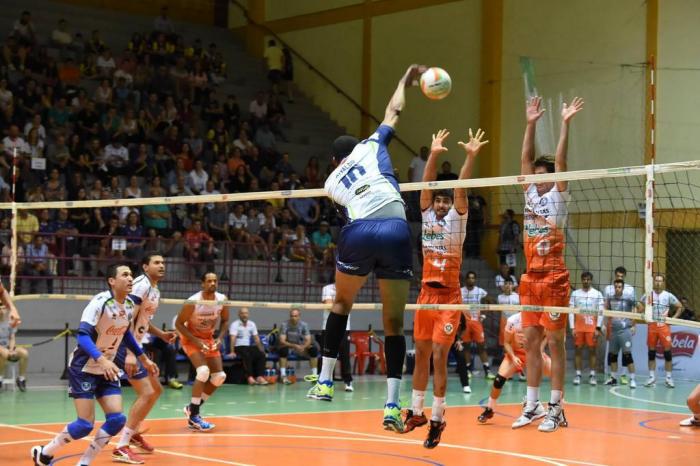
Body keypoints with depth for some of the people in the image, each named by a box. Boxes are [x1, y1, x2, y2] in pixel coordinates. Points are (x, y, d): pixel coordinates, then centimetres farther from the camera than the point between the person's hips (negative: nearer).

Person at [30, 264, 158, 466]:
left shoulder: (130, 305, 1)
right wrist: (101, 360, -44)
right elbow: (83, 336, -30)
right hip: (83, 368, -7)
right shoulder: (100, 302, -22)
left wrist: (144, 359, 22)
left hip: (107, 370, 7)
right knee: (85, 424, -12)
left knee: (117, 419, -6)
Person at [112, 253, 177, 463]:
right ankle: (121, 448, -12)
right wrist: (130, 354, -29)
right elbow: (128, 320, -23)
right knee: (146, 393, -15)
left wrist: (161, 334, 13)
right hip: (124, 345, -10)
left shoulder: (155, 291, 15)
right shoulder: (141, 285, -15)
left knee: (156, 390, 19)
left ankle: (134, 434, 33)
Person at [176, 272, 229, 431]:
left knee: (219, 377, 1)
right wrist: (196, 341, -25)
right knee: (203, 371, -26)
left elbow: (224, 320, 5)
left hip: (209, 339, 6)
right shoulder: (193, 302, -26)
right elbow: (178, 323, -18)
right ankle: (193, 417, -17)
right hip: (191, 338, -6)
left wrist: (219, 338, -10)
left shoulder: (222, 300, -12)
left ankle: (193, 408, 18)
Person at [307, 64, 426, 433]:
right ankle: (392, 406, -2)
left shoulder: (331, 182, 26)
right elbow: (393, 111, 35)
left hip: (359, 234, 1)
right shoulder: (370, 146, 23)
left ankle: (324, 382, 27)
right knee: (394, 323, 5)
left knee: (341, 302, 27)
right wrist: (406, 79, 51)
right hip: (396, 230, -1)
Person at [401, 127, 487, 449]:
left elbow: (461, 188, -13)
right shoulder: (428, 216, 9)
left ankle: (437, 419, -2)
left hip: (449, 297, -4)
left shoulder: (457, 218, 0)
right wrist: (434, 153, -12)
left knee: (439, 357, -8)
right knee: (421, 355, 10)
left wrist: (471, 157, -24)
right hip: (427, 294, 4)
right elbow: (427, 184, -1)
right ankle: (416, 412, 21)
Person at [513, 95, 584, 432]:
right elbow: (526, 158, 10)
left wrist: (565, 124, -14)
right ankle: (532, 406, 13)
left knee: (555, 343, -4)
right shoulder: (531, 193, 13)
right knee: (531, 343, 7)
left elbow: (560, 161, -11)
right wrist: (531, 123, 7)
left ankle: (556, 408, 0)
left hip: (554, 278, -6)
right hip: (531, 278, 7)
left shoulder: (558, 195, -1)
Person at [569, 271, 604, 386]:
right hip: (578, 327, 1)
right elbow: (571, 311, 5)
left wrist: (598, 328, -7)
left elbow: (601, 312, 1)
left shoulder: (598, 294, 3)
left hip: (592, 327, -1)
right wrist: (572, 328, -3)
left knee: (592, 350, 0)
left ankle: (592, 375, 4)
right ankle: (578, 374, 5)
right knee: (578, 350, 1)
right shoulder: (575, 293, 6)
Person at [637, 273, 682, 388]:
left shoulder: (668, 296, 0)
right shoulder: (648, 295, 5)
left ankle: (669, 378, 3)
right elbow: (639, 305, 16)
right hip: (652, 326, 2)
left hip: (664, 326, -2)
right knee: (651, 352, 4)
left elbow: (680, 306, 7)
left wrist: (674, 318, -2)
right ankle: (652, 377, 11)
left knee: (667, 351, -4)